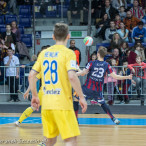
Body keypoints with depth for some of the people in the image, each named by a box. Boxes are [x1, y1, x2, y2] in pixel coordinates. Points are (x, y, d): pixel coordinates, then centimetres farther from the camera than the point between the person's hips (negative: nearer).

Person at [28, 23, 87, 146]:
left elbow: (31, 76, 11)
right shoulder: (68, 53, -6)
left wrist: (34, 96, 22)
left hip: (46, 103, 6)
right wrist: (81, 97, -10)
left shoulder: (44, 53, 11)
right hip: (62, 103, -6)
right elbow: (72, 76, -18)